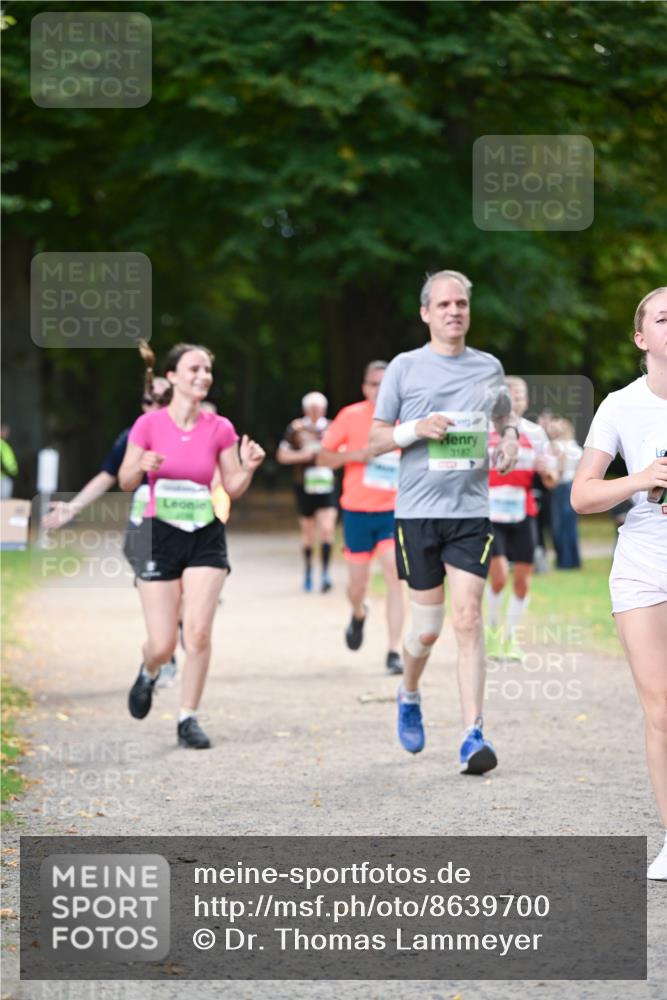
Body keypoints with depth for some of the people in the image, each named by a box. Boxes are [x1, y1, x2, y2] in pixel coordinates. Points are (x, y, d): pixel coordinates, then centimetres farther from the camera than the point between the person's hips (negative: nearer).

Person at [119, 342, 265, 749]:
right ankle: (149, 673, 36)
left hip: (206, 537, 2)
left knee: (198, 630, -13)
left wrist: (248, 467, -15)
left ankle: (189, 718, 2)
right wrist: (142, 466, -20)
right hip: (160, 536, -1)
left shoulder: (220, 429, 0)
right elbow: (126, 481, 1)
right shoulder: (149, 424, -6)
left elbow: (233, 488, 6)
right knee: (163, 643, -1)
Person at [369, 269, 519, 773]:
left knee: (468, 619, -10)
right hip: (418, 510, -1)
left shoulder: (489, 367, 9)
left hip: (471, 511, 1)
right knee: (427, 626, 4)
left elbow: (504, 416, 28)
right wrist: (417, 429, -14)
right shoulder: (405, 367, 2)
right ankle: (409, 695, 36)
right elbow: (375, 439, 5)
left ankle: (474, 736, -11)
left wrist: (511, 438, 5)